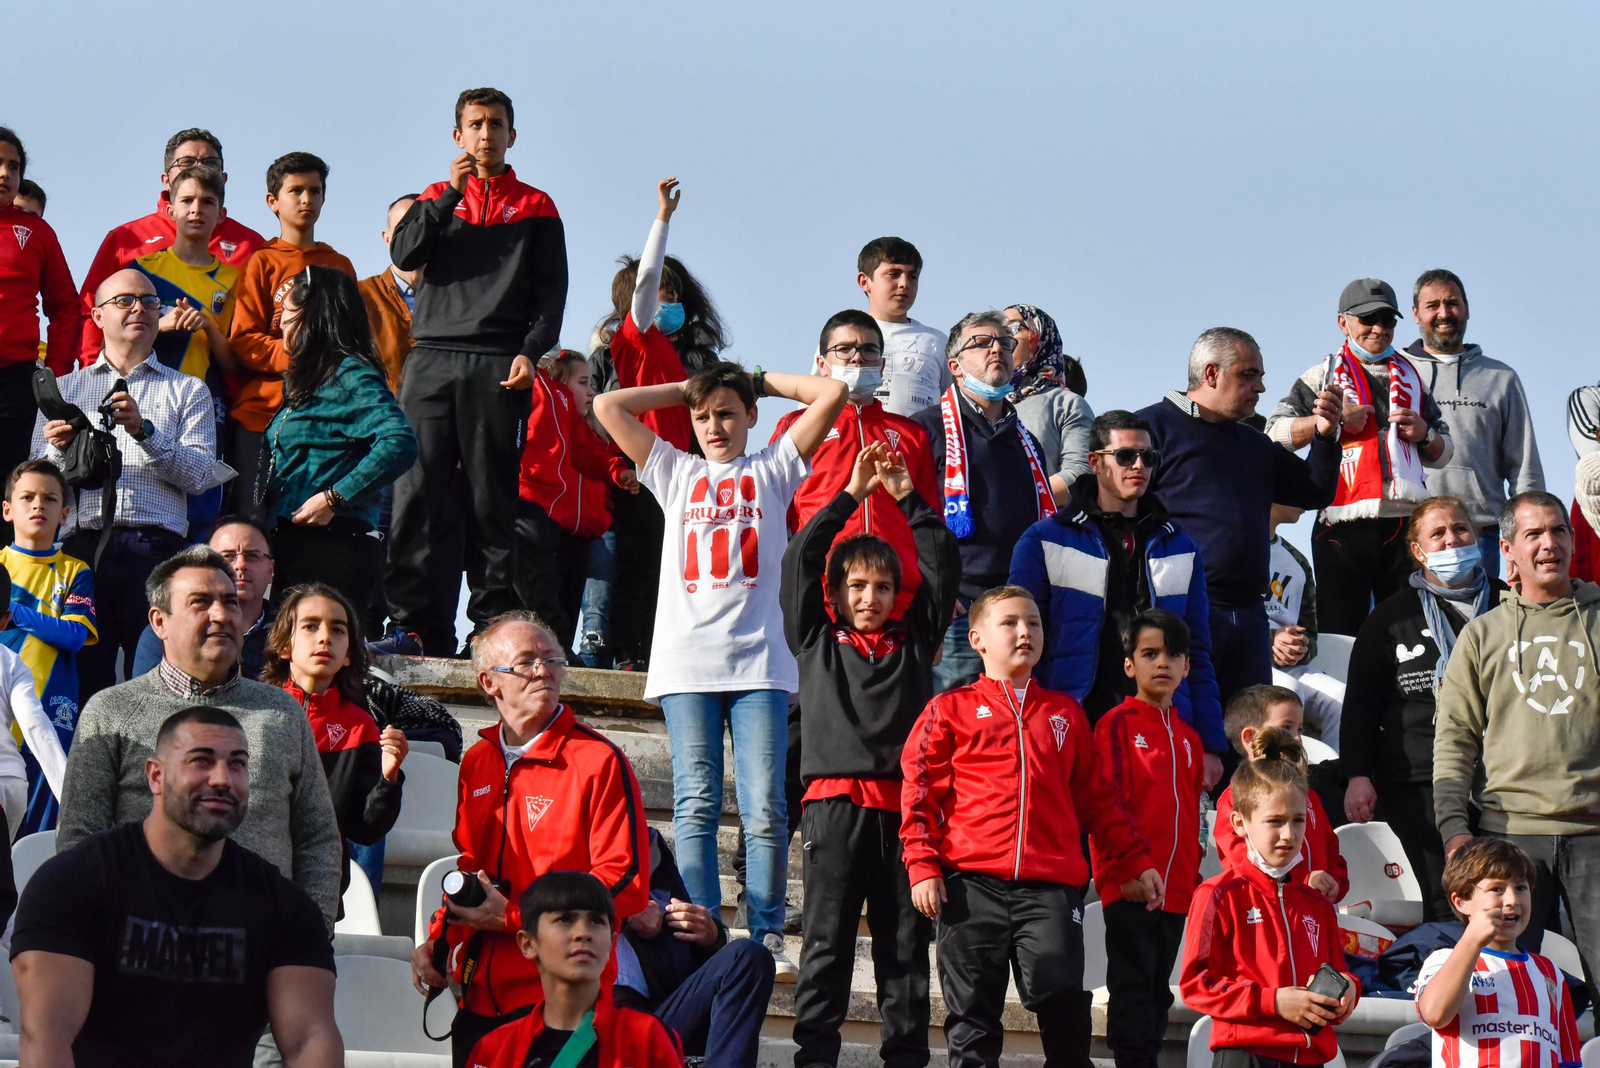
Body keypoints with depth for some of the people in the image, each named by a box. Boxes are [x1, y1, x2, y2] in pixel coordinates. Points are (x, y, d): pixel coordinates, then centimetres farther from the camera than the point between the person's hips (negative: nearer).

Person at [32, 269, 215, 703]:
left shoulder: (187, 390, 18)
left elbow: (200, 475, 3)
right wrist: (57, 451, -7)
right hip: (81, 545, 1)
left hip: (155, 547, -1)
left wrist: (143, 431, -9)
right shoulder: (65, 388, 23)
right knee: (83, 680, -10)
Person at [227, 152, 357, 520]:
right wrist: (293, 355, -18)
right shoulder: (262, 263, 6)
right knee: (257, 523, -7)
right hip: (263, 413, -3)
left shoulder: (339, 266, 18)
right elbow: (243, 339, -3)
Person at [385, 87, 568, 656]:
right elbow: (404, 253, 2)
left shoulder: (535, 207, 14)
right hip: (432, 361, 2)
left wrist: (531, 350, -8)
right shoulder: (438, 198, 19)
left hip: (499, 368, -1)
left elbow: (550, 291, 8)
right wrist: (452, 193, -5)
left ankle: (493, 624, -4)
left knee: (493, 500, -4)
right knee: (417, 493, -7)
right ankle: (418, 624, -6)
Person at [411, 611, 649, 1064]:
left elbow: (626, 883, -12)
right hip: (478, 1000, 6)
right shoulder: (476, 764, 13)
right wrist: (435, 941, 7)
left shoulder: (599, 761, -6)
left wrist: (513, 916, -14)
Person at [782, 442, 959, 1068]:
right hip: (836, 799, -2)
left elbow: (943, 566, 14)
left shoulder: (914, 641, 18)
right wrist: (851, 493, 6)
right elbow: (800, 559, 6)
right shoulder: (817, 640, 14)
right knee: (827, 940, -3)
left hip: (903, 801, 2)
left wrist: (909, 498, 10)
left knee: (905, 942, 3)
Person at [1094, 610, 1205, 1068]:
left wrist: (1192, 875, 13)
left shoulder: (1187, 737, 16)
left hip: (1176, 889, 6)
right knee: (1133, 987, -6)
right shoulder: (1117, 724, -4)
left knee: (1159, 990, 10)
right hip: (1130, 887, -6)